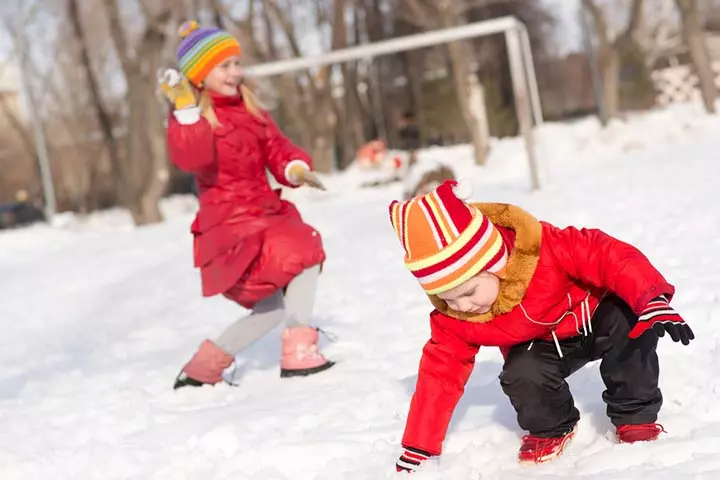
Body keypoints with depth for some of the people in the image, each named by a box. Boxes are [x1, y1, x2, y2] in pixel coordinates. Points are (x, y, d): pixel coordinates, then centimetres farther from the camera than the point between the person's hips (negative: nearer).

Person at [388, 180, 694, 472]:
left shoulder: (538, 248, -38)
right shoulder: (453, 317, -24)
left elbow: (606, 255, -38)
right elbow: (440, 373, -17)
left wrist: (654, 300, -51)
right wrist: (417, 450, -17)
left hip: (597, 315, -2)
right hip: (543, 346, 2)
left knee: (629, 321, -32)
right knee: (521, 375, -29)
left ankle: (635, 416, -11)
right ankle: (550, 429, 4)